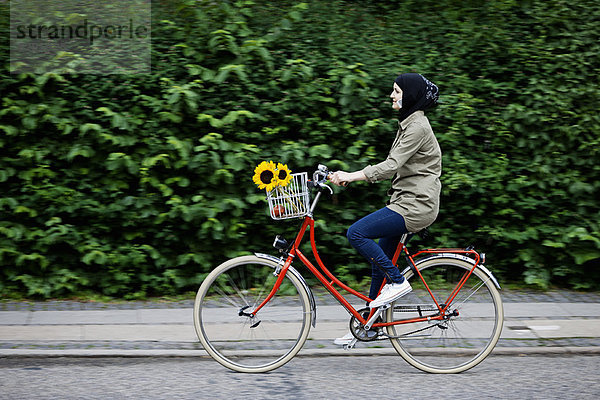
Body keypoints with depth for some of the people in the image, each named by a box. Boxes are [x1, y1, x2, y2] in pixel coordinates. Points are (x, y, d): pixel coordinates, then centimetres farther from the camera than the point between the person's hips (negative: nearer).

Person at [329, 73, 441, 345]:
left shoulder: (418, 126, -14)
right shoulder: (408, 124, 17)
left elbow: (391, 166, -23)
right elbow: (392, 168, 18)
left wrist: (351, 176, -24)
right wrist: (350, 176, 8)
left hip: (415, 206, -10)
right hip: (406, 202, 10)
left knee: (356, 233, -18)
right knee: (379, 260, 11)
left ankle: (397, 281, -7)